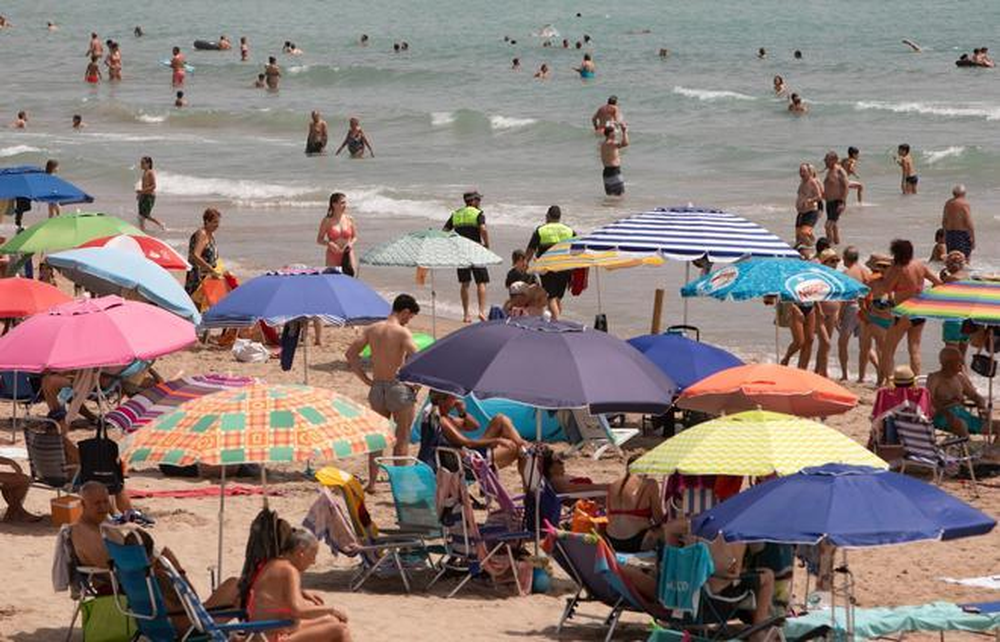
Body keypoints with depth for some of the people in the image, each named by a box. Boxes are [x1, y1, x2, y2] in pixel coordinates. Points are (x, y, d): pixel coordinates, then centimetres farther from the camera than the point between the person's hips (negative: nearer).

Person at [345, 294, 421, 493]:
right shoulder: (402, 332, -14)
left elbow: (350, 353, 6)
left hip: (377, 387, 5)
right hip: (398, 387, -5)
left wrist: (366, 379, 9)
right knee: (402, 438, 8)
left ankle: (372, 482, 15)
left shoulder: (372, 330, 4)